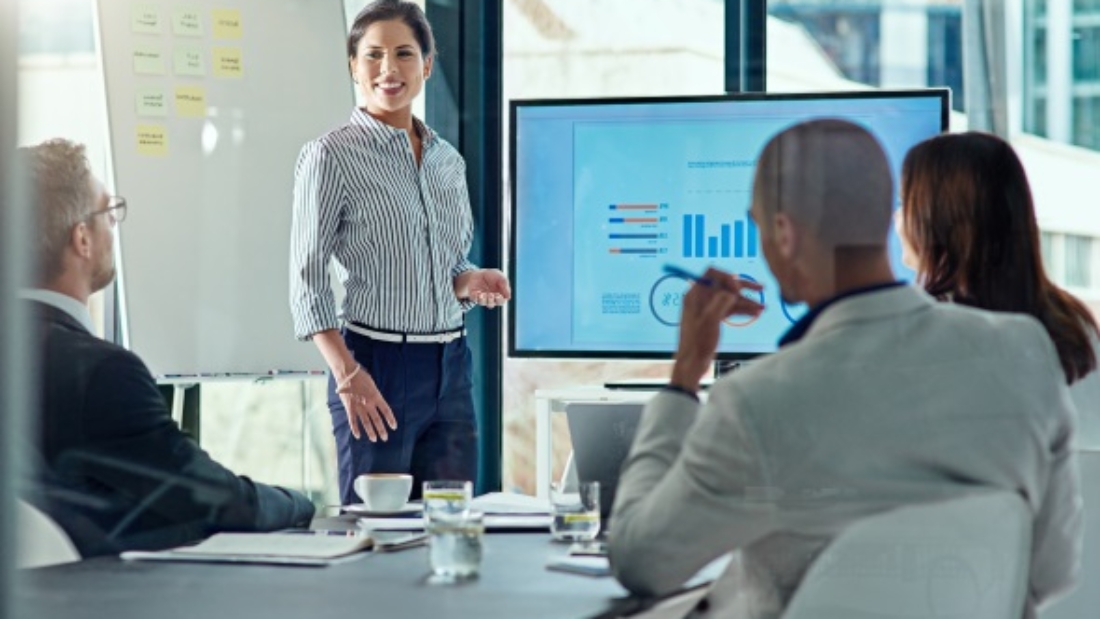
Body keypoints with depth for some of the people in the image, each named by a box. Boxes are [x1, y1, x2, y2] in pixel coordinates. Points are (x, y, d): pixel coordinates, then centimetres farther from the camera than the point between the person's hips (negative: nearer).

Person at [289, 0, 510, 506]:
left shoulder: (448, 160, 13)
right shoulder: (331, 156, -5)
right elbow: (307, 280, -9)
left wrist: (469, 281, -1)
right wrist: (347, 374, -19)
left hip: (450, 365, 6)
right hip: (378, 365, -6)